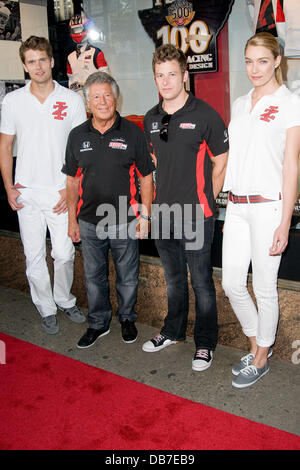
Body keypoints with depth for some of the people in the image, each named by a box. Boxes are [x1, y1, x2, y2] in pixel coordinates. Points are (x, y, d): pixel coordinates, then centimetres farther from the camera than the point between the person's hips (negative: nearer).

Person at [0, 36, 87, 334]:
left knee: (64, 254, 4)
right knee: (34, 256, 7)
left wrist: (70, 188, -8)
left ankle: (65, 300, 30)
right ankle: (47, 309, 25)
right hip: (26, 193, 1)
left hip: (60, 194, -1)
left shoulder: (71, 100, 0)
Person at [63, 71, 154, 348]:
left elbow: (145, 177, -1)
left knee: (128, 276, 11)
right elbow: (73, 181, 8)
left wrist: (145, 215, -7)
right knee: (94, 276, 14)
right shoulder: (78, 136, 4)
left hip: (125, 221, -2)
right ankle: (98, 323, 32)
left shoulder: (132, 132, -4)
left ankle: (127, 319, 33)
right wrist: (72, 219, 6)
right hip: (89, 222, 3)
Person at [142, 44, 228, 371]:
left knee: (201, 282, 5)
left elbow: (221, 162, -2)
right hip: (163, 212, 6)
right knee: (173, 278, 20)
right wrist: (165, 195, 15)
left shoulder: (204, 115, -9)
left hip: (196, 215, -5)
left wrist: (204, 199, 1)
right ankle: (173, 331, 38)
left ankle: (205, 343, 23)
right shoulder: (151, 119, 8)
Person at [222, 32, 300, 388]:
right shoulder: (240, 104, 14)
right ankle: (256, 343, 32)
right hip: (236, 206, 6)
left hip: (268, 206, -6)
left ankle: (261, 359, 24)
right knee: (232, 284, 9)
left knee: (264, 287, 4)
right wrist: (230, 207, 13)